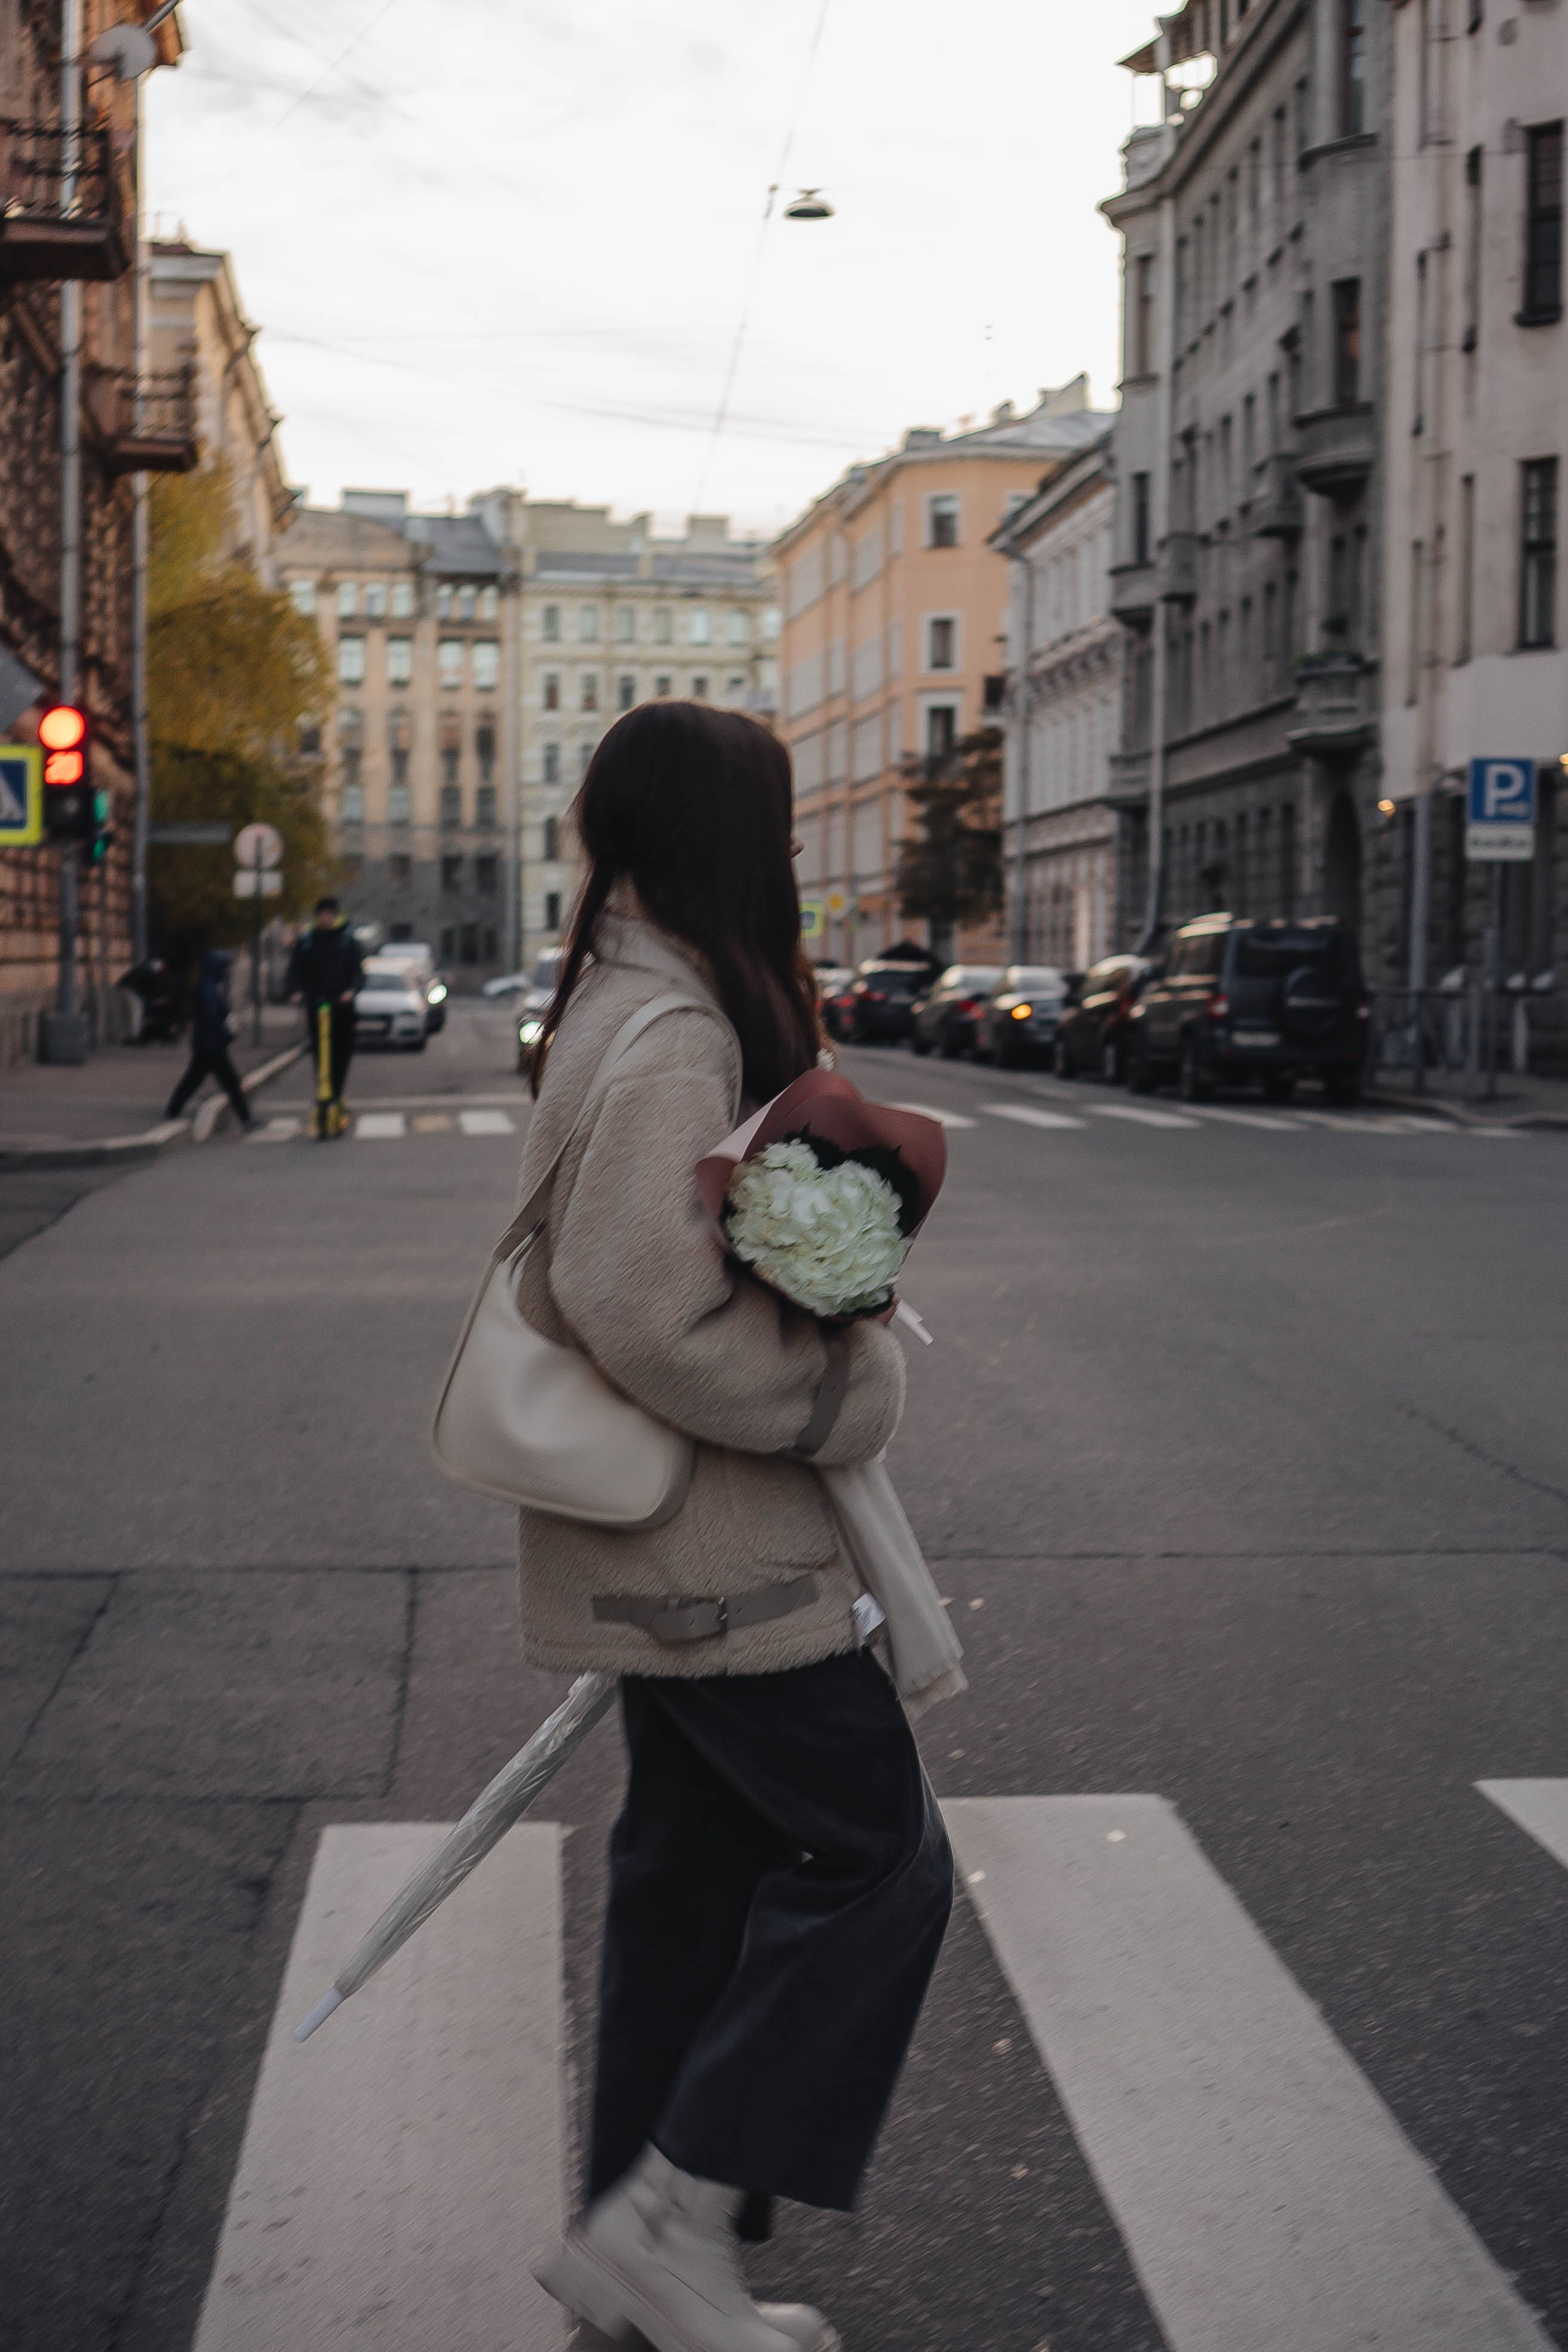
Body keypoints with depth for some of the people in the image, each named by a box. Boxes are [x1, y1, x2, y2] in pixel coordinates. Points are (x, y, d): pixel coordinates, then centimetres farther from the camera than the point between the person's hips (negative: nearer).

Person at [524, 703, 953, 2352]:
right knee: (874, 1857, -2)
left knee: (695, 1867, 17)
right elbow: (646, 1314, -29)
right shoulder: (673, 1038, -21)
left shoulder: (617, 1004, 13)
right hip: (711, 1547, -11)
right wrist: (848, 1393, -16)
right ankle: (677, 2216, 2)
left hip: (668, 1547, 11)